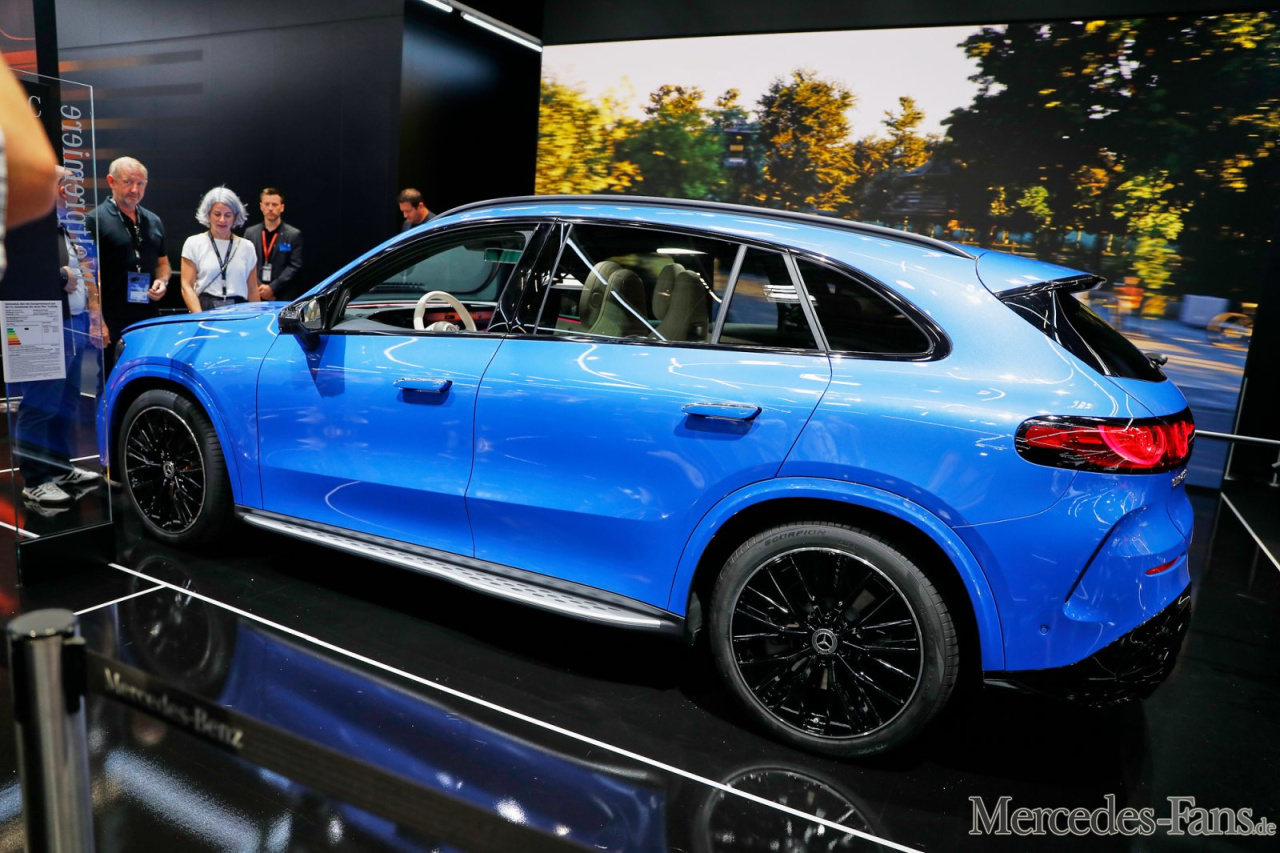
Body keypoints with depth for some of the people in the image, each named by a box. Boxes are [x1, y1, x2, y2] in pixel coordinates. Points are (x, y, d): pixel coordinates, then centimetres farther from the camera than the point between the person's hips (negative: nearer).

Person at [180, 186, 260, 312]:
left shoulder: (246, 247, 13)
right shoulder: (193, 243, 8)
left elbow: (252, 290, 12)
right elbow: (187, 286, 2)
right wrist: (199, 316, -11)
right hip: (205, 309, -1)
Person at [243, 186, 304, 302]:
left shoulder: (294, 235, 3)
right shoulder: (250, 232, 13)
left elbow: (294, 266, -3)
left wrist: (272, 288, -11)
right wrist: (258, 288, -7)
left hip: (284, 298, -2)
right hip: (256, 296, 2)